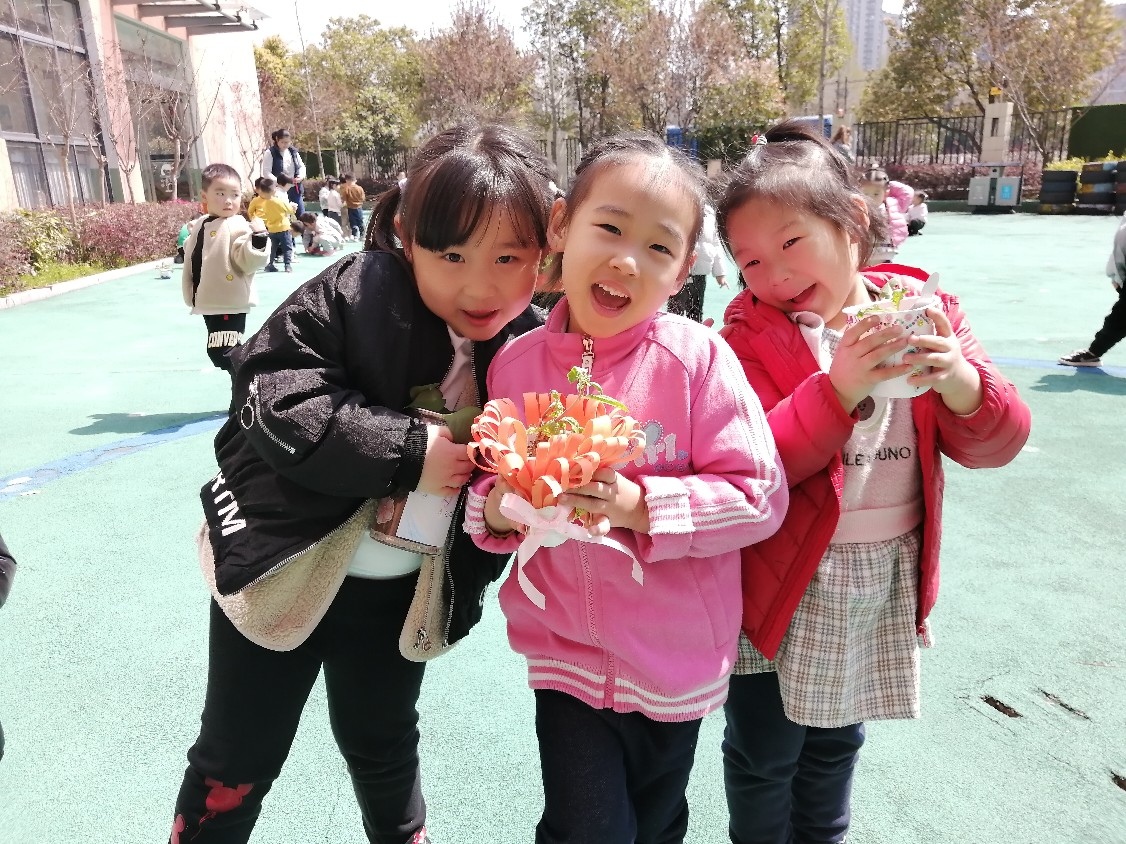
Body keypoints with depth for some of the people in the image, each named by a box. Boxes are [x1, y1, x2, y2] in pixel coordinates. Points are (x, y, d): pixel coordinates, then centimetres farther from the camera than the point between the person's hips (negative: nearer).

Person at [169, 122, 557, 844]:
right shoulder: (357, 293, -20)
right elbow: (273, 398, -25)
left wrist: (462, 593, -2)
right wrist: (408, 449, -28)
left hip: (401, 588, 3)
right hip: (284, 561, -2)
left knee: (383, 743, 25)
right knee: (238, 758, 14)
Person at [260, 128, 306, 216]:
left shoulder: (293, 151, 8)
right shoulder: (270, 153, -8)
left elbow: (301, 166, 15)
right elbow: (266, 172, -14)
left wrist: (301, 176, -8)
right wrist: (278, 182, -27)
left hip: (294, 188, 5)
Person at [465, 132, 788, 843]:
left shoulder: (698, 359, -18)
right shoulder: (516, 365, -8)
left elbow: (761, 496, -17)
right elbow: (488, 484, 4)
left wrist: (642, 506, -28)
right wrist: (496, 507, -18)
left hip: (676, 659, 0)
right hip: (567, 652, 1)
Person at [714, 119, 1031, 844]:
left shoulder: (922, 310, -3)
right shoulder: (752, 332, -13)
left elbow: (997, 442, -7)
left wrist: (958, 380, -27)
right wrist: (838, 389, -35)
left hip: (890, 578, 4)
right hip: (786, 583, -3)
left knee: (836, 742, 26)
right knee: (765, 755, 14)